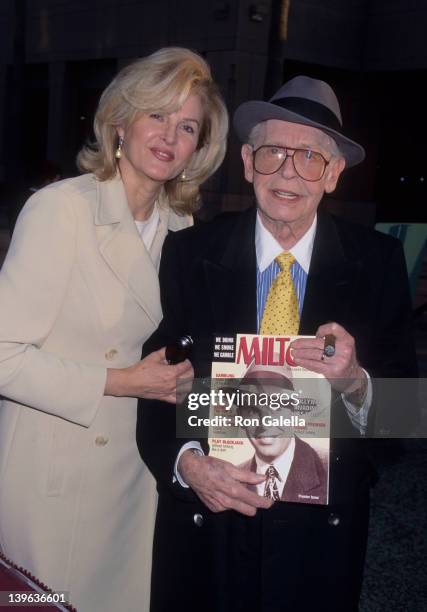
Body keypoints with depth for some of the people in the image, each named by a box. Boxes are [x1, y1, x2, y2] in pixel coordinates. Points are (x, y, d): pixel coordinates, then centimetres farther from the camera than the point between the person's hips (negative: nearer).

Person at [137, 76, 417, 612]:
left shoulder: (378, 262, -7)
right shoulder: (189, 253, -7)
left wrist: (356, 379, -25)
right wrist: (186, 461, -22)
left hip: (322, 527, 1)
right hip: (204, 514, 0)